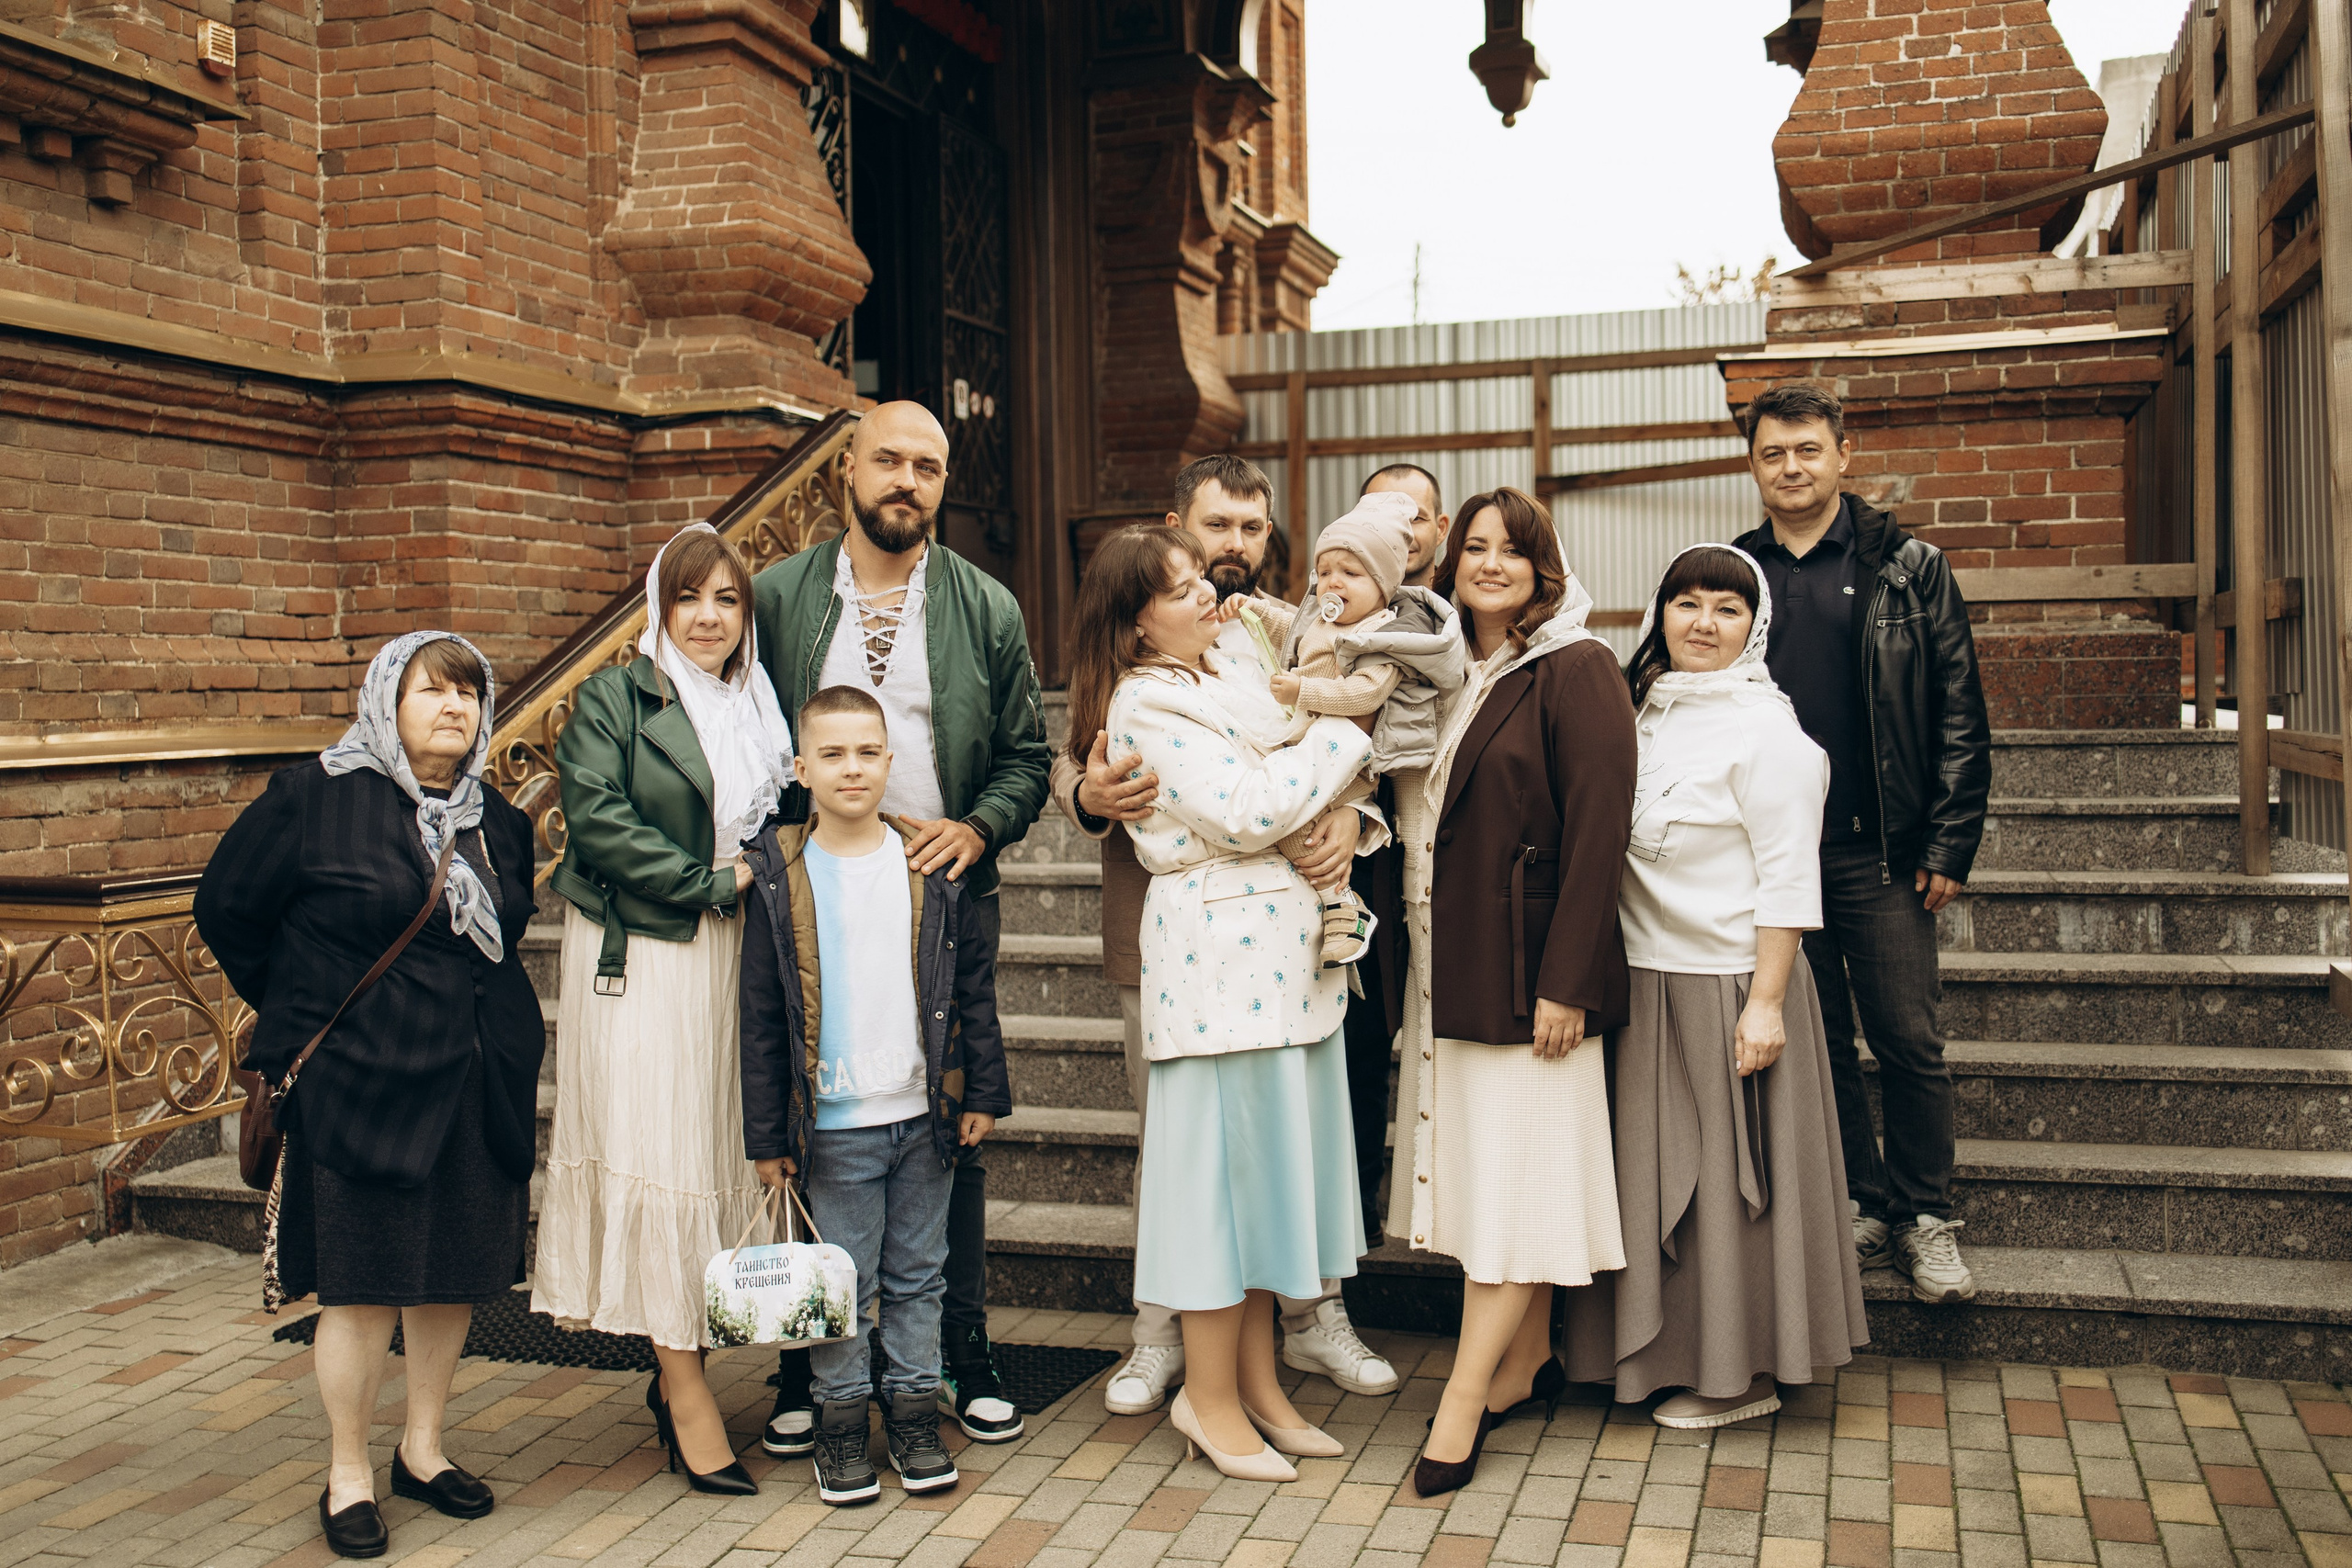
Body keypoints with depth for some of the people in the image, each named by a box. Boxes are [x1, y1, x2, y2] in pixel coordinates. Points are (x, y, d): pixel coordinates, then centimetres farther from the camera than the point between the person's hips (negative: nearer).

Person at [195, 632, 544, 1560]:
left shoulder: (498, 822, 8)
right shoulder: (315, 797, -7)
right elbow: (226, 909, 2)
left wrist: (475, 1014, 12)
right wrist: (299, 1016, 8)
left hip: (478, 1087, 5)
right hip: (358, 1085, -5)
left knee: (457, 1273, 12)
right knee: (365, 1285, 2)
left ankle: (422, 1450, 29)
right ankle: (348, 1475, 18)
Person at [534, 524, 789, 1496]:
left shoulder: (762, 710, 15)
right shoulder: (613, 700, -1)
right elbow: (597, 818, -12)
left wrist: (763, 874, 2)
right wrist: (707, 884, -13)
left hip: (732, 953, 5)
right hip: (638, 955, -5)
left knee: (724, 1152, 5)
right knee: (656, 1153, -5)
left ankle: (679, 1368, 17)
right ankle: (685, 1390, 0)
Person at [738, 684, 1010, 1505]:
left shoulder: (931, 865, 3)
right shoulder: (780, 876, -3)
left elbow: (974, 983, 8)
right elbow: (762, 1016, -1)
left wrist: (982, 1091, 4)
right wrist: (767, 1132, -2)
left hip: (923, 1114, 2)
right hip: (833, 1123, -2)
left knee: (917, 1276, 12)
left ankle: (914, 1412, 26)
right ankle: (841, 1422, 21)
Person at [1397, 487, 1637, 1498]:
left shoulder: (1575, 670, -9)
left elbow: (1598, 831, -15)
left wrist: (1564, 981, -20)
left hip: (1524, 966, -7)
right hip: (1446, 961, 8)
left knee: (1513, 1175, -3)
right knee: (1486, 1163, 13)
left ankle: (1464, 1399, 1)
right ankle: (1530, 1360, 25)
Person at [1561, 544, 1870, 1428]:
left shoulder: (1765, 728, -10)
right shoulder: (1644, 711, 10)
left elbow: (1787, 879, -13)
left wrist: (1766, 1001, -18)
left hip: (1727, 987, -7)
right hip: (1644, 984, 7)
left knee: (1730, 1176, 3)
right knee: (1660, 1172, 13)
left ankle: (1746, 1374, 17)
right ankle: (1675, 1349, 27)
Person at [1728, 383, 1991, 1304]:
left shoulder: (1909, 571, 2)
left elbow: (1959, 716, 0)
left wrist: (1950, 845, -6)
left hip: (1879, 852, -2)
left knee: (1909, 1042, 2)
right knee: (1818, 1045, 9)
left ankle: (1926, 1219, 15)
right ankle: (1863, 1210, 21)